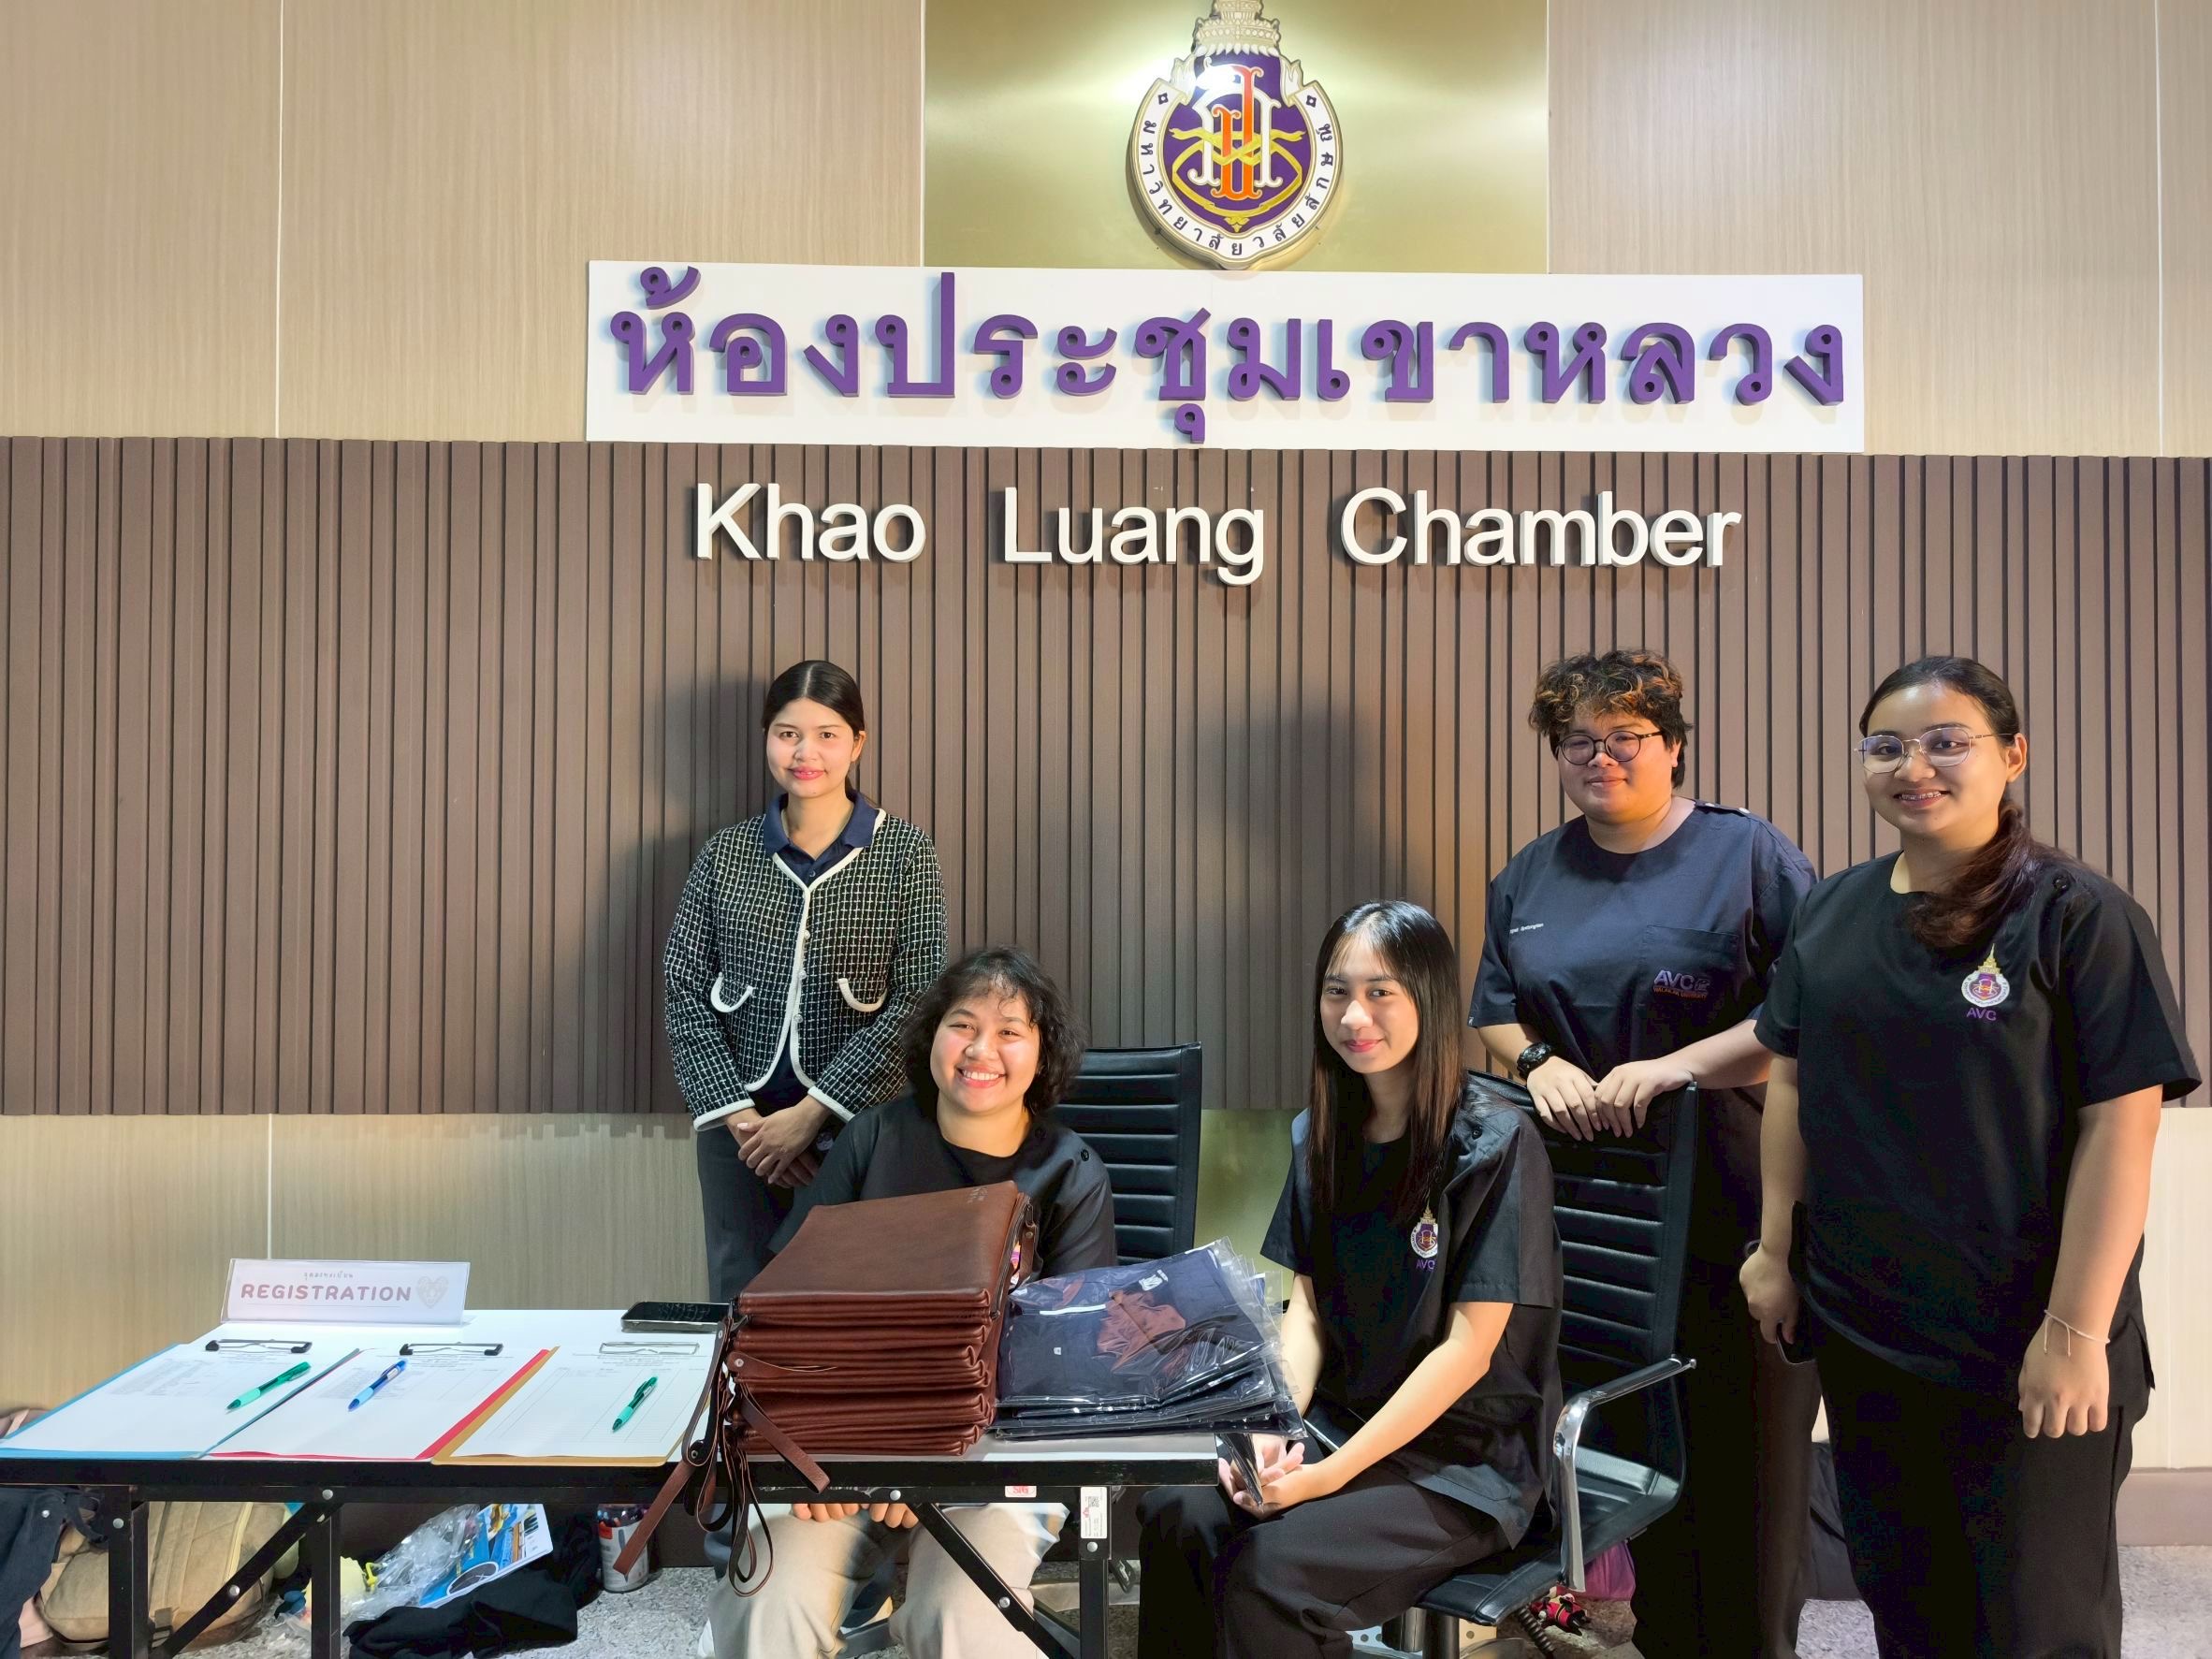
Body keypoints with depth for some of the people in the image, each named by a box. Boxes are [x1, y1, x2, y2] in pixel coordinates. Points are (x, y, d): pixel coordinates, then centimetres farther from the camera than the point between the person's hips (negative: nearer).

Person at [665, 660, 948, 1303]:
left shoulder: (903, 853, -2)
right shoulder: (726, 852, 6)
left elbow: (916, 1001, -8)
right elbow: (686, 992, 3)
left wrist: (812, 1113, -13)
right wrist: (738, 1116, -8)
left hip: (858, 1128, -2)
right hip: (741, 1127, 2)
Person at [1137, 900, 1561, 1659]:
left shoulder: (1496, 1147, -13)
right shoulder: (1321, 1137, 6)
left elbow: (1467, 1350, -15)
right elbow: (1306, 1312, 6)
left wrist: (1331, 1475, -19)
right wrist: (1269, 1435, -11)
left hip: (1464, 1462, -5)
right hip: (1337, 1422, 5)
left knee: (1270, 1572, -26)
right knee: (1178, 1517, -21)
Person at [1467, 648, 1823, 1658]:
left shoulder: (1746, 855, -2)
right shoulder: (1531, 877, 13)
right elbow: (1493, 1011, 16)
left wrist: (1676, 1065, -18)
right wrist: (1539, 1062, -5)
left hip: (1731, 1210, -4)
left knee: (1743, 1450, 2)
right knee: (1632, 1439, 11)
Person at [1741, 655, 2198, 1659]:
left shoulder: (2079, 917, -10)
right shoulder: (1833, 910, 5)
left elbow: (2120, 1128, -14)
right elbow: (1792, 1083, 11)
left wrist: (2077, 1331, -17)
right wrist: (1775, 1247, 8)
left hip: (2022, 1343, -4)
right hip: (1860, 1330, 5)